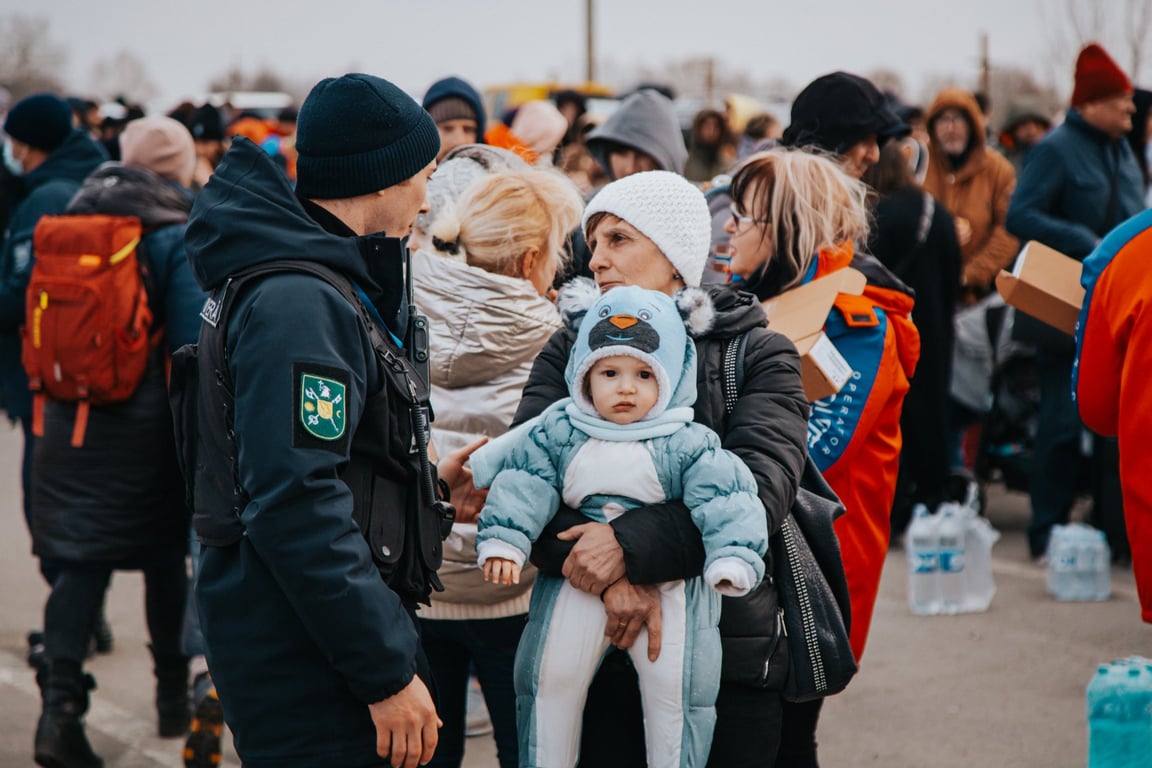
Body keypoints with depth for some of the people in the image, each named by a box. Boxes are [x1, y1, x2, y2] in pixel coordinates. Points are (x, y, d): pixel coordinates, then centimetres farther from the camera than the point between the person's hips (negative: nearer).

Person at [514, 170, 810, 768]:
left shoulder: (756, 355, 2)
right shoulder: (569, 350, 8)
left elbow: (760, 486, -15)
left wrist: (631, 545, -24)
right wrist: (612, 576, -22)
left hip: (726, 654, -2)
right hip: (592, 648, 2)